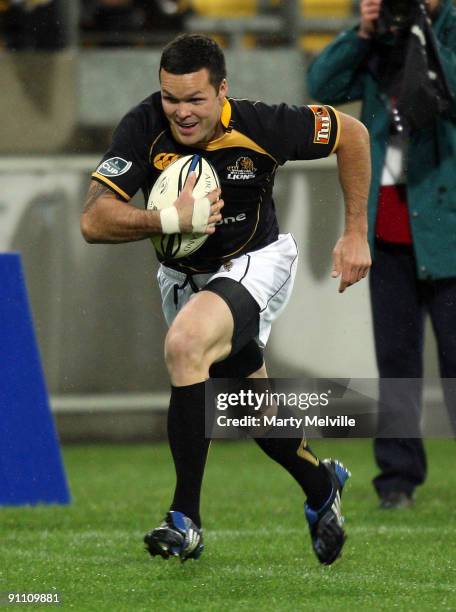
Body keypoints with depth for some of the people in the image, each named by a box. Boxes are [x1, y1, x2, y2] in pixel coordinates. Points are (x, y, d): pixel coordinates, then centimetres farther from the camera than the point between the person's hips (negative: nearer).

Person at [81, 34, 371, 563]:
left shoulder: (260, 127, -26)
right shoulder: (144, 129, -24)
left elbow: (352, 134, -9)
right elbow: (93, 222, -28)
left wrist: (356, 233, -8)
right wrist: (170, 220, -43)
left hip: (255, 261, -4)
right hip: (182, 274, 4)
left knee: (185, 344, -32)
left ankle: (186, 518, -27)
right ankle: (321, 485, 47)